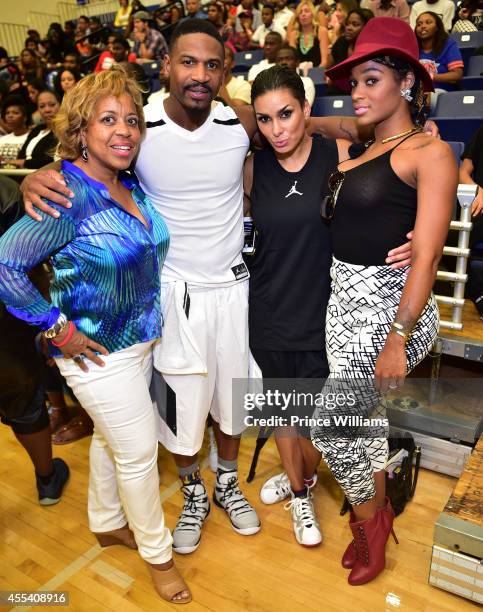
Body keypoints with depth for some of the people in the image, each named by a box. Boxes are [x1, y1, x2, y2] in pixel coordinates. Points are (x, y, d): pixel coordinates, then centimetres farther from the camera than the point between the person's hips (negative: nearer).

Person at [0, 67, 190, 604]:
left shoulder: (131, 185, 1)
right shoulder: (71, 195, -22)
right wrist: (58, 329, -19)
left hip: (140, 338, 7)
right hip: (100, 352, -7)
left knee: (111, 438, 24)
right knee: (138, 451, 7)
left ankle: (107, 524, 49)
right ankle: (156, 552, 33)